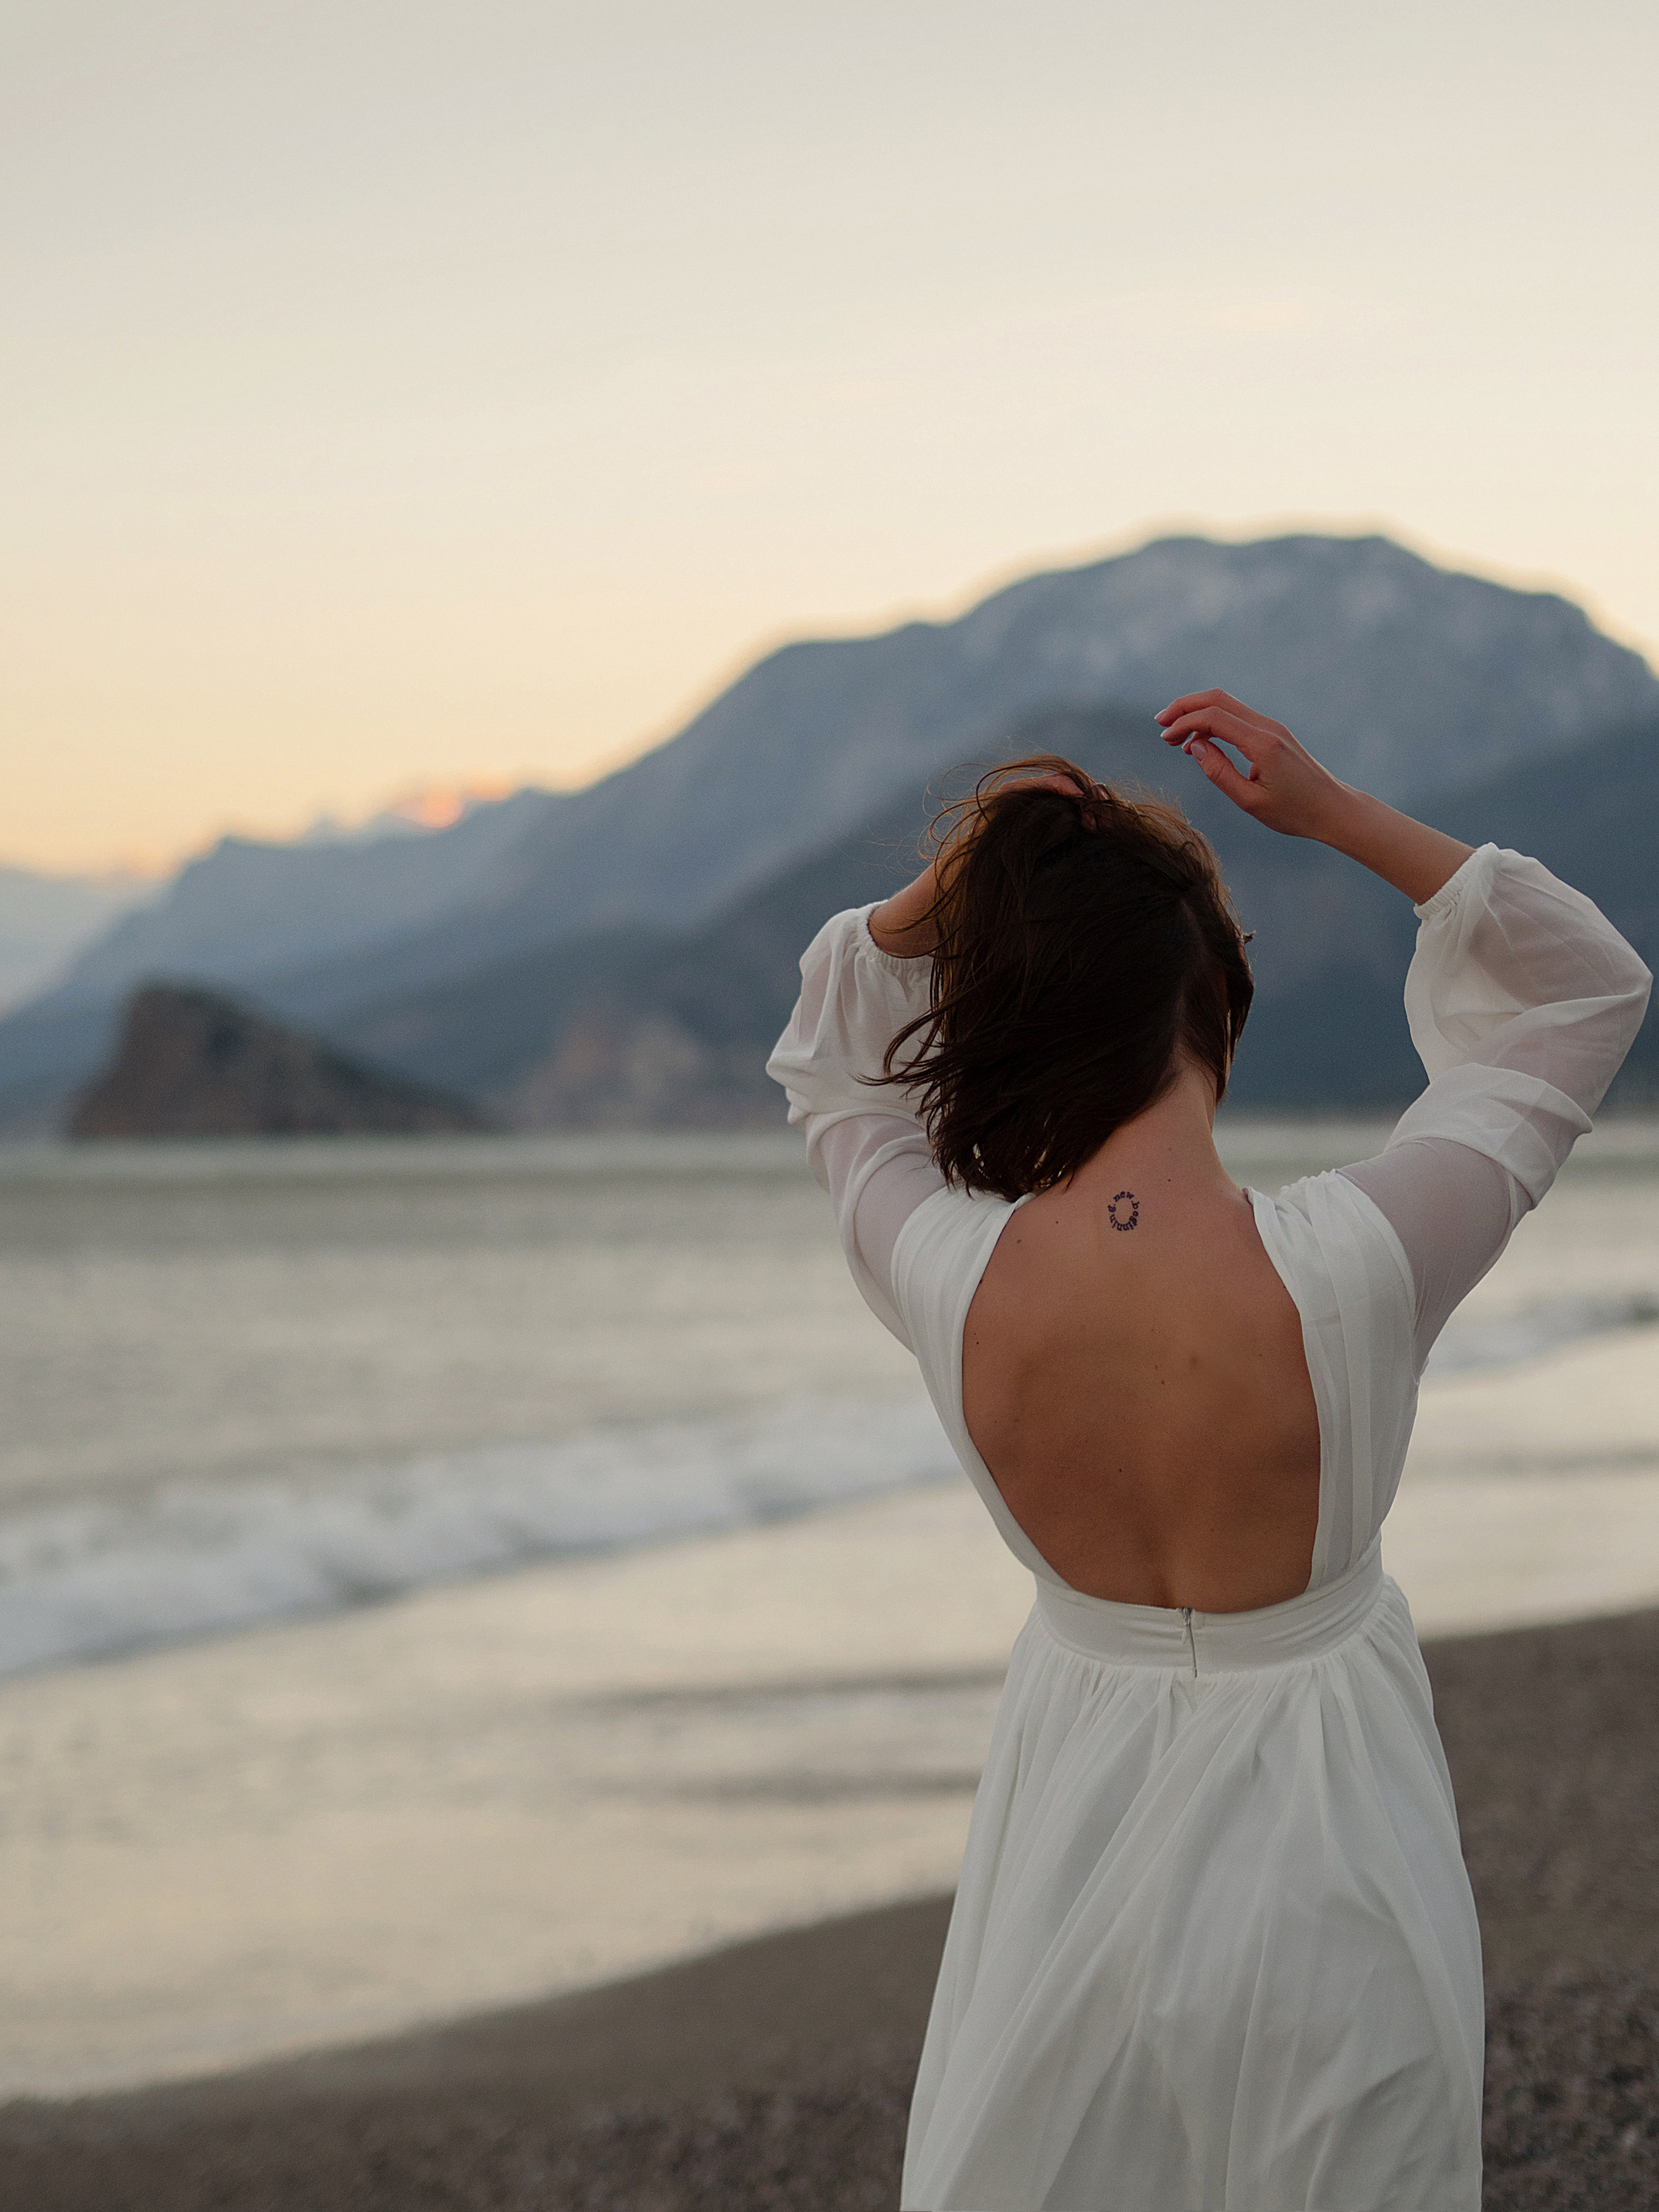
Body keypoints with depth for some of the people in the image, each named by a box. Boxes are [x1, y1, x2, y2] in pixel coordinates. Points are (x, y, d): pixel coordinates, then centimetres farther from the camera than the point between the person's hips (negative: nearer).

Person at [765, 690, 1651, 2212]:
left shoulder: (948, 1283, -20)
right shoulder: (1347, 1271, -27)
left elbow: (831, 1071, 5)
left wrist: (933, 898, -11)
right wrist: (1336, 813, -14)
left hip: (1082, 1804, 2)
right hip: (1317, 1839, -2)